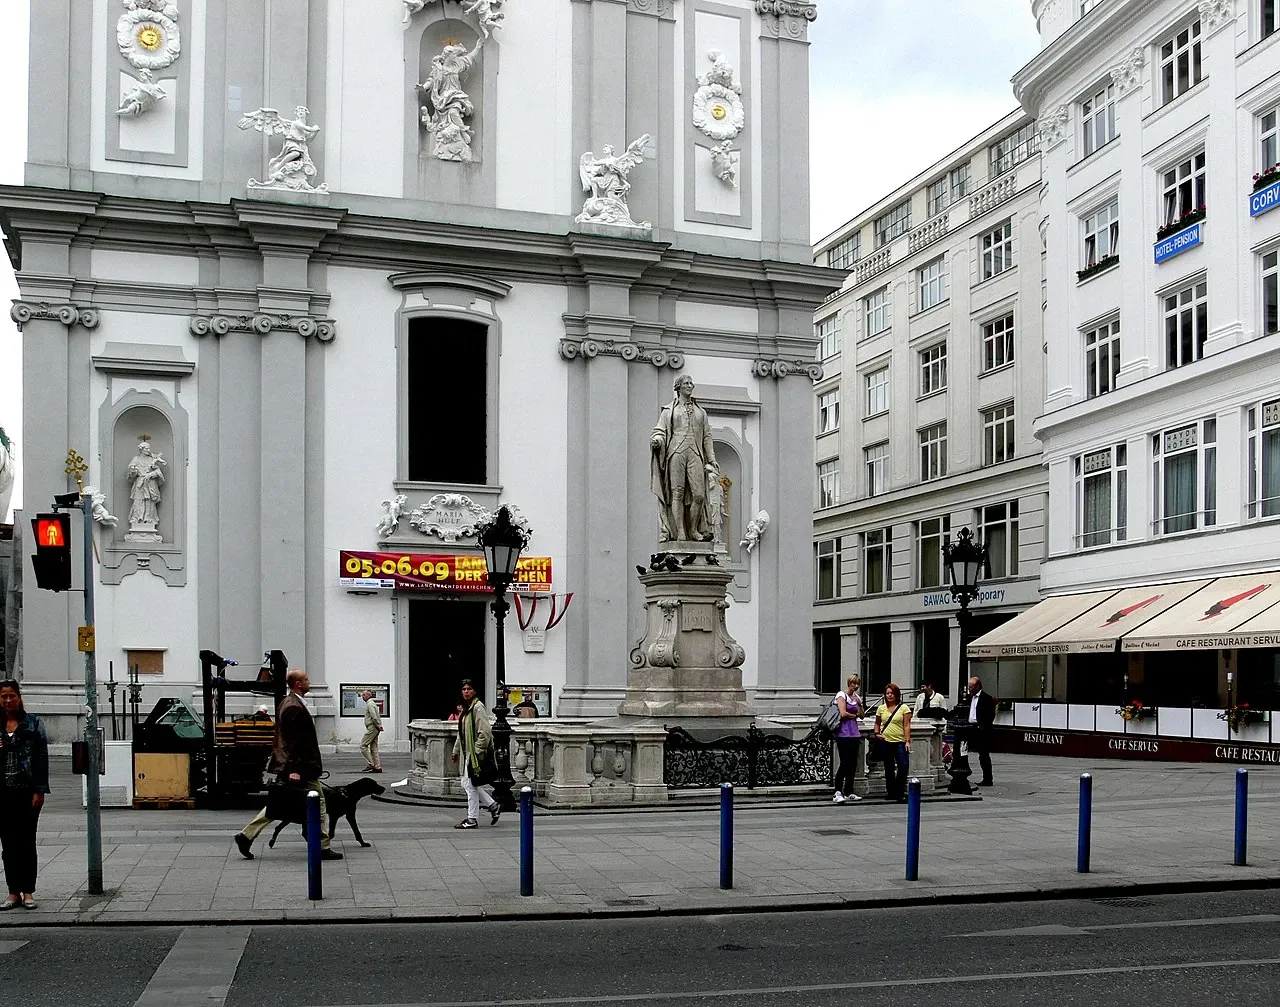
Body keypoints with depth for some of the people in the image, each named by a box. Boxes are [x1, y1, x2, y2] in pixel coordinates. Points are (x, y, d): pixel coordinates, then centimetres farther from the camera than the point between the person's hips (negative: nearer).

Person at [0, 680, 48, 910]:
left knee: (26, 841, 4)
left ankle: (28, 891, 10)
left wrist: (40, 790, -8)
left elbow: (42, 757, -3)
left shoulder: (33, 723, 0)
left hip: (26, 791, -2)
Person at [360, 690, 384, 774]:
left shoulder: (369, 704, -12)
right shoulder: (371, 703, 20)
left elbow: (374, 717, -22)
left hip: (372, 728, -10)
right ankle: (377, 767, 6)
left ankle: (370, 764, -9)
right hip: (376, 729, 10)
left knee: (363, 745, -7)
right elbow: (378, 716, 23)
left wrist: (378, 726, -14)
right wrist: (379, 725, 14)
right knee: (373, 748, 8)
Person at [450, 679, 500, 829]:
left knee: (470, 785, -4)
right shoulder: (466, 708, 16)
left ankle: (472, 820, 5)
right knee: (466, 784, 12)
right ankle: (493, 806, 21)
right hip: (467, 753, 10)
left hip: (476, 753, -10)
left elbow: (485, 732, -20)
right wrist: (456, 750, 23)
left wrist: (477, 751, -21)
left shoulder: (478, 707, -14)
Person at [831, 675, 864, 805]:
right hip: (843, 733, -7)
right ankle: (838, 793, -14)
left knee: (853, 764, 7)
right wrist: (854, 715, 3)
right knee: (845, 763, -13)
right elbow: (843, 713, -13)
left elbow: (861, 715, 14)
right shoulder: (841, 695, -3)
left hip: (854, 733, 7)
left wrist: (859, 703, -1)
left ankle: (849, 792, 14)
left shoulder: (857, 697, 18)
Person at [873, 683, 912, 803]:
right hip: (886, 741, 3)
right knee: (889, 769, 10)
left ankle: (900, 792, 1)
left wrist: (908, 741, -11)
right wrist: (877, 733, 3)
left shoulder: (903, 708, 1)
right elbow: (877, 723, 21)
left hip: (900, 742, -3)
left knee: (903, 766, -10)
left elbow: (907, 725, -4)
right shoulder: (881, 708, 10)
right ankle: (891, 792, 20)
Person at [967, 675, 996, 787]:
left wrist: (983, 727, -18)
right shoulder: (970, 697, 14)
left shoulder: (987, 698, -8)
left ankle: (987, 779, 4)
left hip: (982, 731, -7)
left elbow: (991, 715, -12)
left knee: (984, 755, -2)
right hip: (970, 729, 7)